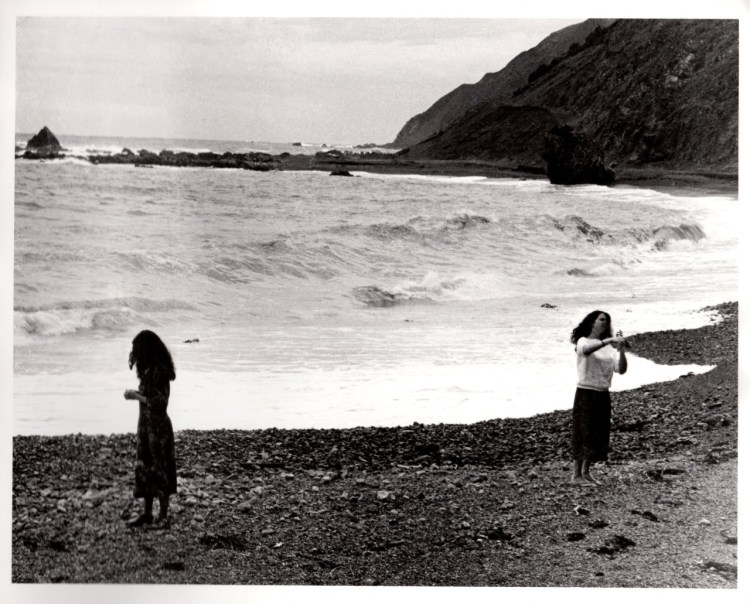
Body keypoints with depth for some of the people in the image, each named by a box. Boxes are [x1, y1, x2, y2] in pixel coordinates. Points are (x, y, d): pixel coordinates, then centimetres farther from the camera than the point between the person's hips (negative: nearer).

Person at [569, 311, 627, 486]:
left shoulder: (609, 347, 8)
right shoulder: (583, 341, -6)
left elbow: (621, 370, -1)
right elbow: (586, 350, -32)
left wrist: (620, 350, -16)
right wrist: (609, 340, -40)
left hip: (603, 396, 6)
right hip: (586, 393, -6)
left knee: (599, 435, 8)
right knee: (584, 433, -5)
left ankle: (586, 472, 20)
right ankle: (576, 475, 2)